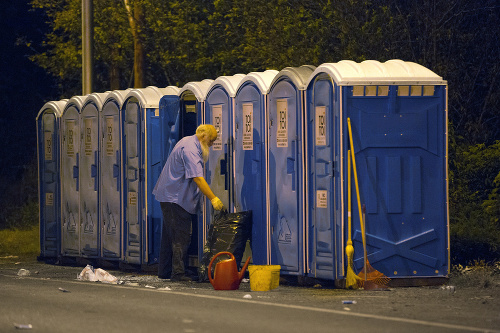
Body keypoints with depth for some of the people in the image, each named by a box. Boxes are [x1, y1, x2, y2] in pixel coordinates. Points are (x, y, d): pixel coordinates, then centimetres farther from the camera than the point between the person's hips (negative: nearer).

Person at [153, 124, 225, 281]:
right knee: (181, 237, -10)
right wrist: (213, 199, -29)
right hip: (176, 197, -11)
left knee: (169, 235, 14)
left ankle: (164, 271, 18)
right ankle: (178, 273, -11)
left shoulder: (188, 142, 13)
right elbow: (197, 178, -28)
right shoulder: (190, 149, -21)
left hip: (169, 196, 11)